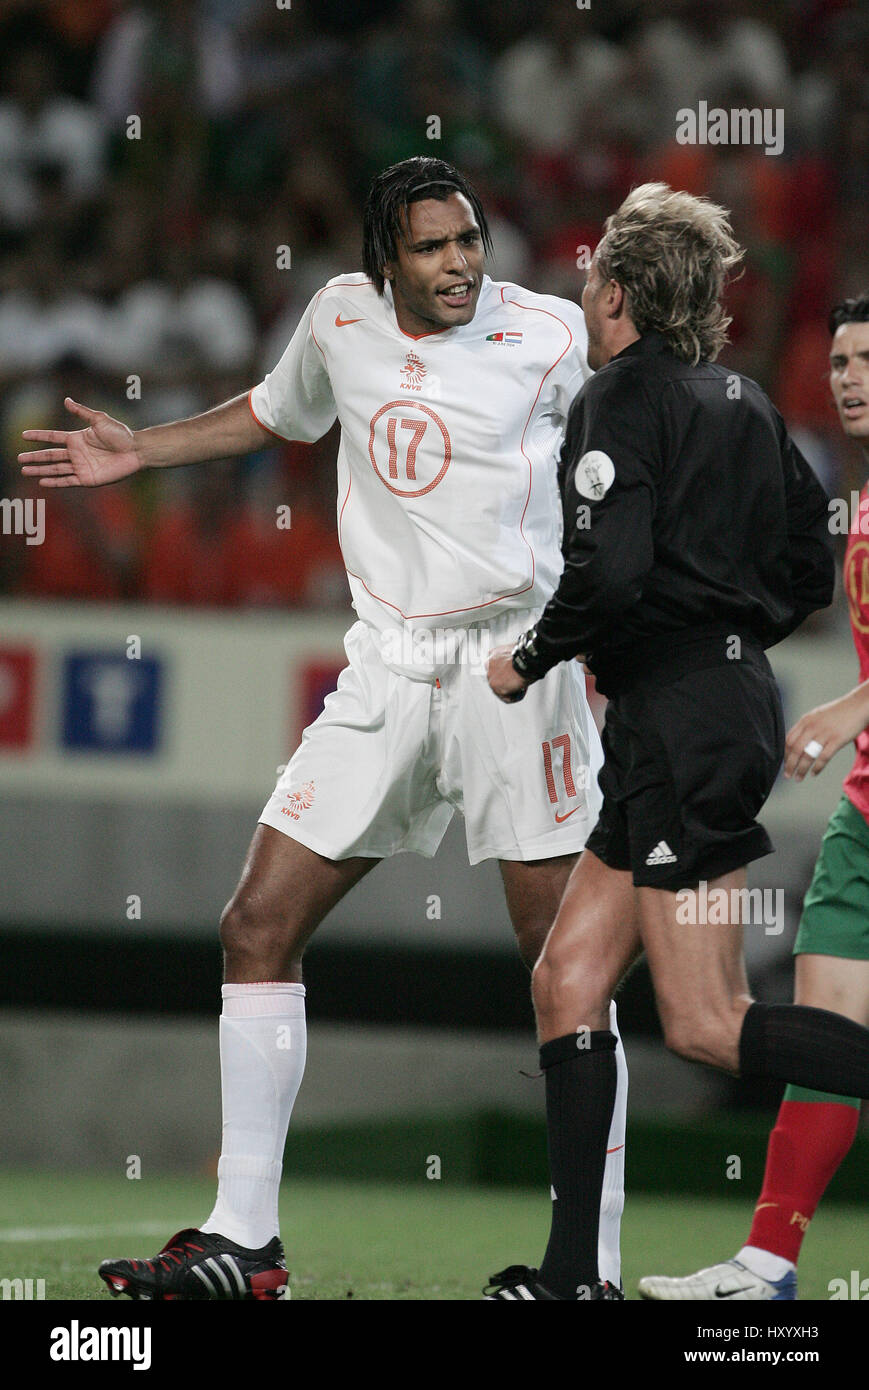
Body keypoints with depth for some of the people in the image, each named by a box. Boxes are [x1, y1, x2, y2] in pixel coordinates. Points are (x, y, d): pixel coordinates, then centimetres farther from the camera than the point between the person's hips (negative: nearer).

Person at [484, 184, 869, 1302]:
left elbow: (609, 572, -21)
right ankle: (573, 1275, 9)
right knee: (567, 981, 11)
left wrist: (530, 657, -5)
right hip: (737, 697, 9)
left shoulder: (624, 396, -9)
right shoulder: (742, 402, 16)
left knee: (707, 1026, -10)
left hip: (678, 723, -9)